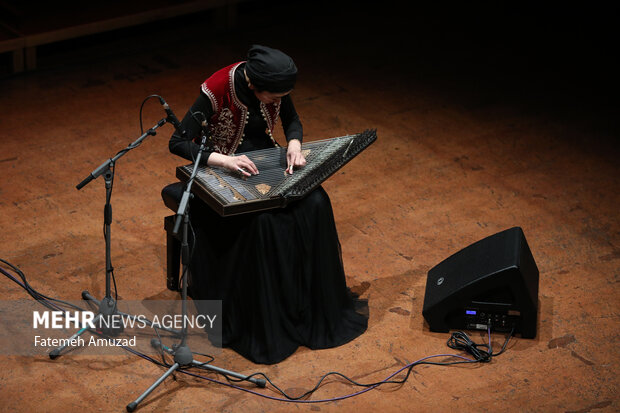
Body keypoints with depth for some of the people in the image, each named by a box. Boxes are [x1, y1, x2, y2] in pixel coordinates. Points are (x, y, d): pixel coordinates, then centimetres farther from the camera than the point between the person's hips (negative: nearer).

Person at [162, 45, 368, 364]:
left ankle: (317, 308, -5)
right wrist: (224, 160, -39)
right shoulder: (217, 90, -26)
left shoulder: (273, 83, -11)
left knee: (314, 204, -18)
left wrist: (294, 144, -16)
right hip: (224, 170, -5)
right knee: (263, 219, -31)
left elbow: (291, 121, 6)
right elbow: (178, 142, -25)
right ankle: (265, 326, -17)